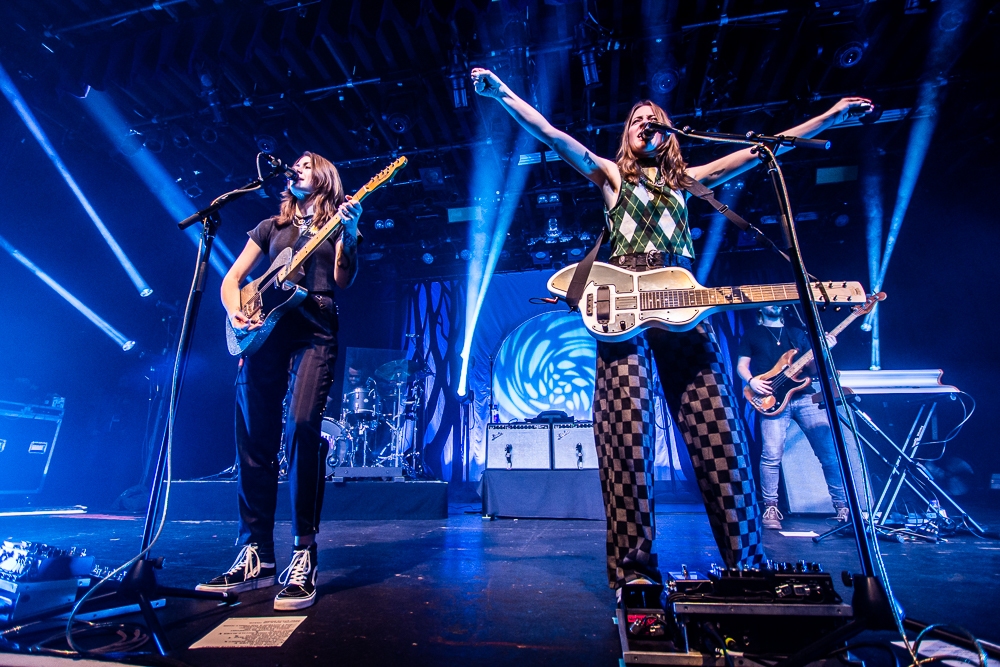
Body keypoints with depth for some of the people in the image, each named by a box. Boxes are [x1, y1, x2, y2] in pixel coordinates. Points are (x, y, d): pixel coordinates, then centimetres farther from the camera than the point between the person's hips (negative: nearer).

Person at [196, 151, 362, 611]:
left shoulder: (339, 221, 15)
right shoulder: (271, 226, 24)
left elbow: (343, 281, 0)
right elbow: (231, 280, 20)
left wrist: (349, 235, -15)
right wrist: (237, 314, 1)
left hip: (315, 331, -4)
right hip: (264, 332, 4)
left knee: (302, 426, -21)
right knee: (255, 439, -1)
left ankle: (304, 556, -13)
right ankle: (257, 554, 9)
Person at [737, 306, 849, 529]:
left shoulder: (796, 333, 22)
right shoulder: (752, 334, 15)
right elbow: (742, 365, 10)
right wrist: (751, 380, -11)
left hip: (805, 397, 3)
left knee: (830, 449, -3)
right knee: (772, 454, -15)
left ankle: (842, 504, 11)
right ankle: (771, 508, -5)